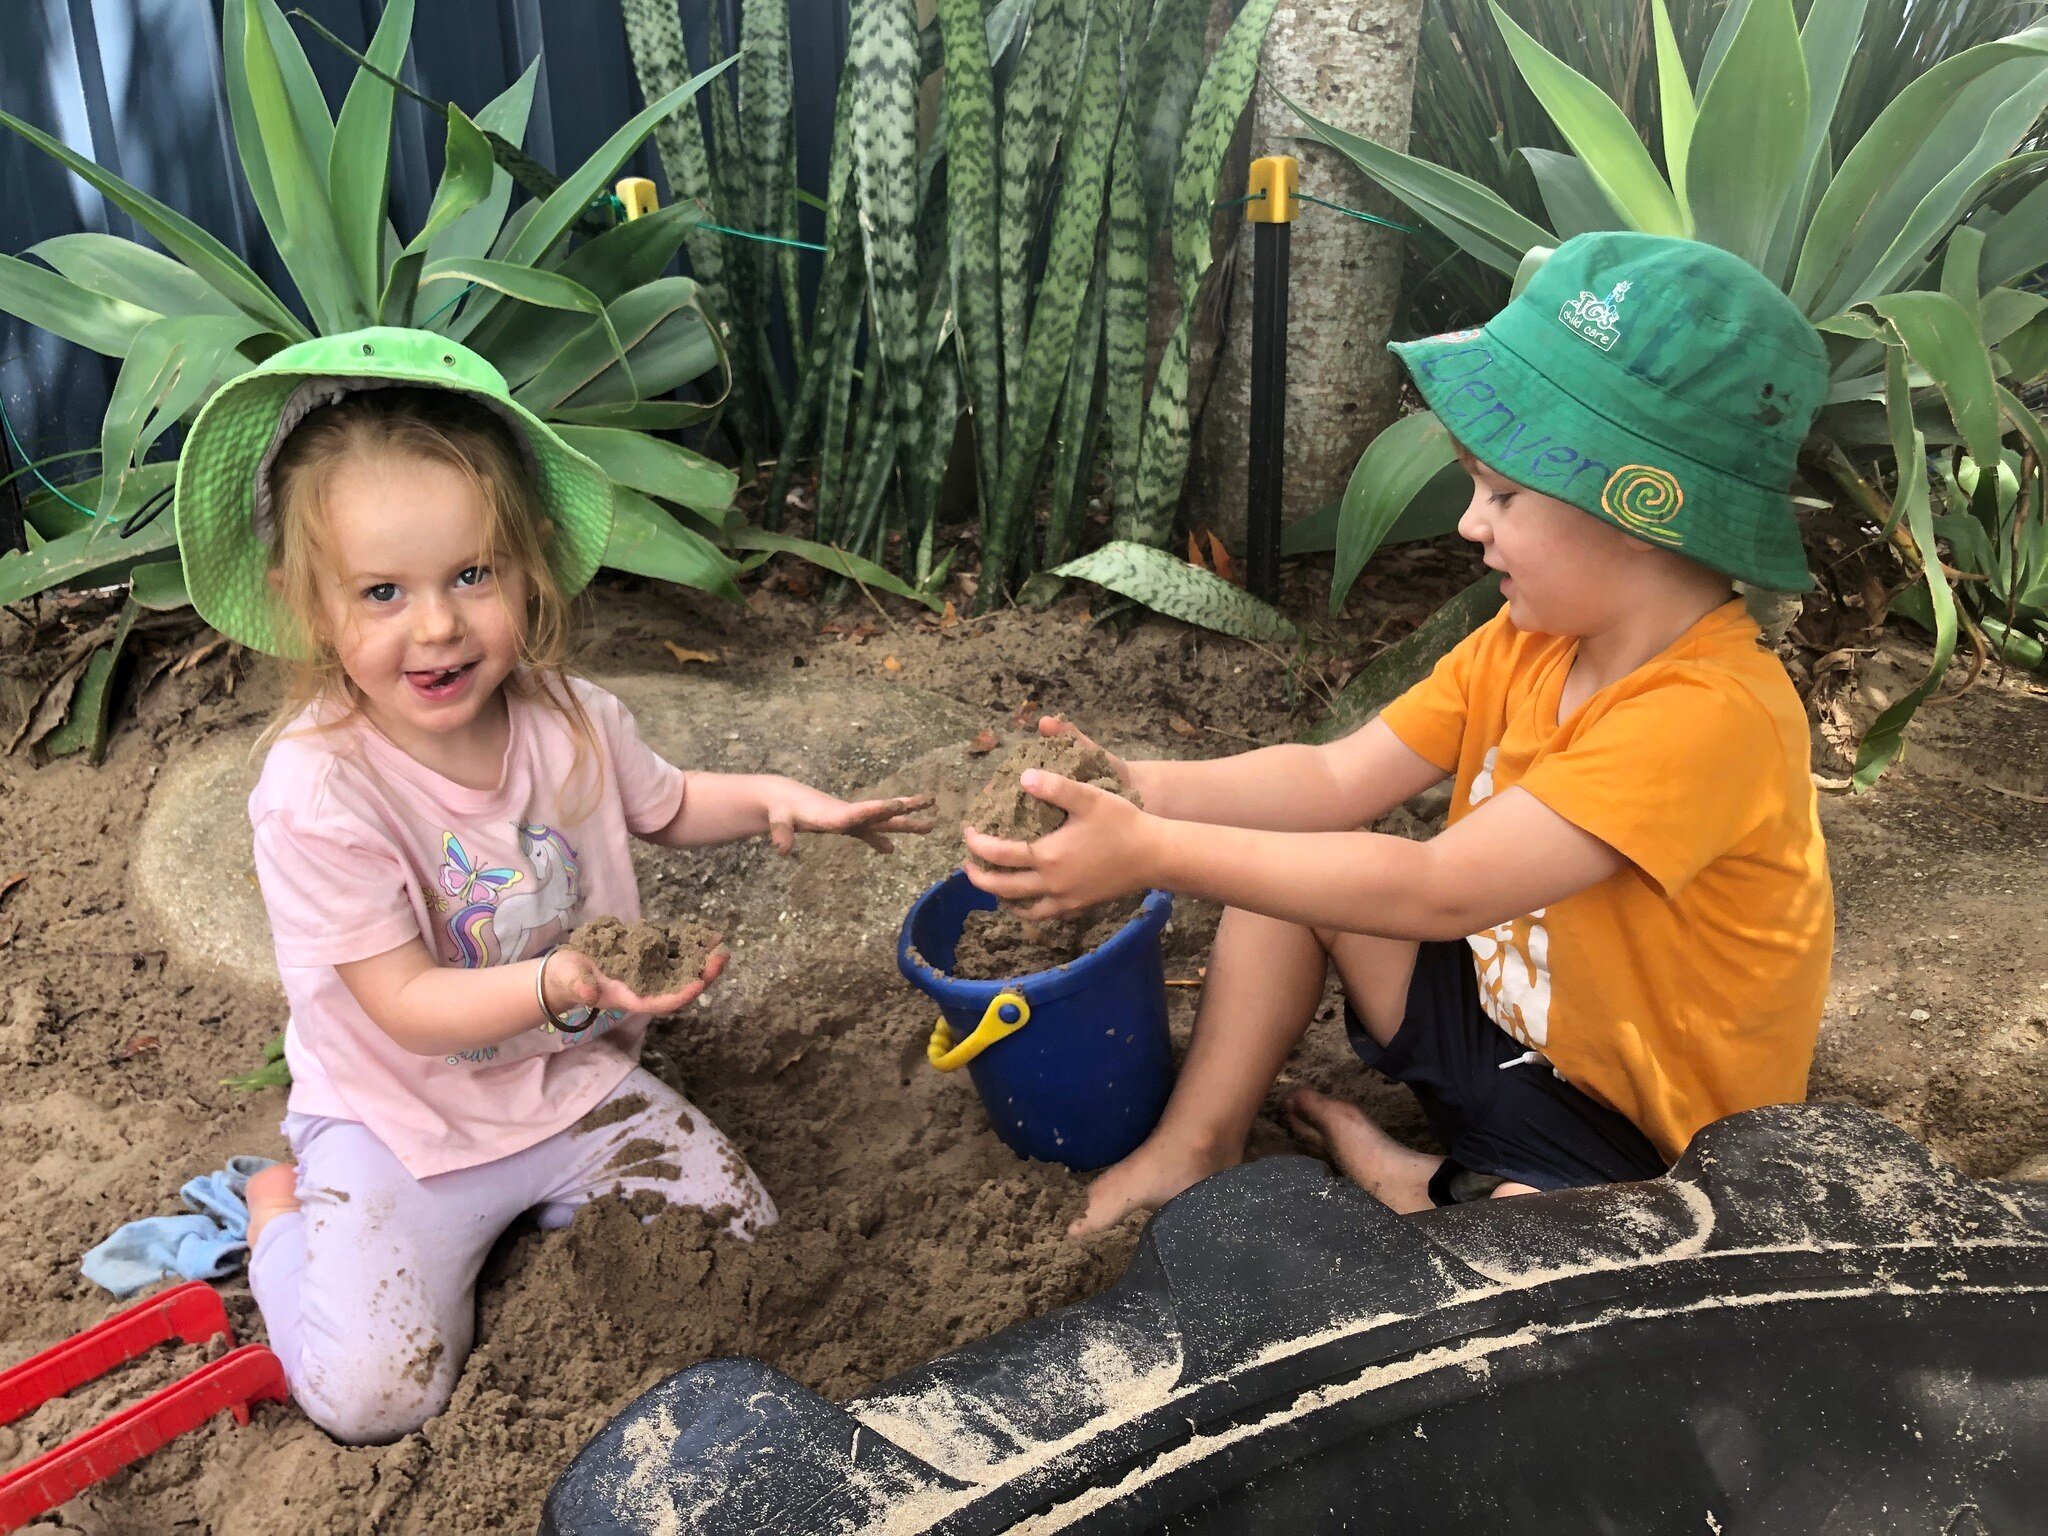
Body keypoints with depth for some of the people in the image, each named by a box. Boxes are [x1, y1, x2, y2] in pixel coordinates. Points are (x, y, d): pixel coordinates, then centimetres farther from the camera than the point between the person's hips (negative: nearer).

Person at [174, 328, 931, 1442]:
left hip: (576, 1080, 5)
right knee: (371, 1394, -15)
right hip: (402, 1123, -4)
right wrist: (561, 984, -42)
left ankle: (540, 1202, 18)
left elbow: (665, 806, 13)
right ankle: (280, 1212, 14)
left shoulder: (572, 723, -9)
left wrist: (776, 797, -6)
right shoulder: (316, 793, -26)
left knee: (745, 1243, -4)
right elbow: (408, 1005, -24)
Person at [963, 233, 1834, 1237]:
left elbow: (1440, 890, -36)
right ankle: (1197, 1145, 5)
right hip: (1506, 1013, 8)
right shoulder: (1529, 640, -3)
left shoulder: (1712, 712, -31)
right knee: (1288, 858, 1)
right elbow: (1338, 781, -6)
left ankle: (1404, 1182, -1)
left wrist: (1152, 852, -37)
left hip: (1638, 1141, -7)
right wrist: (1134, 788, -21)